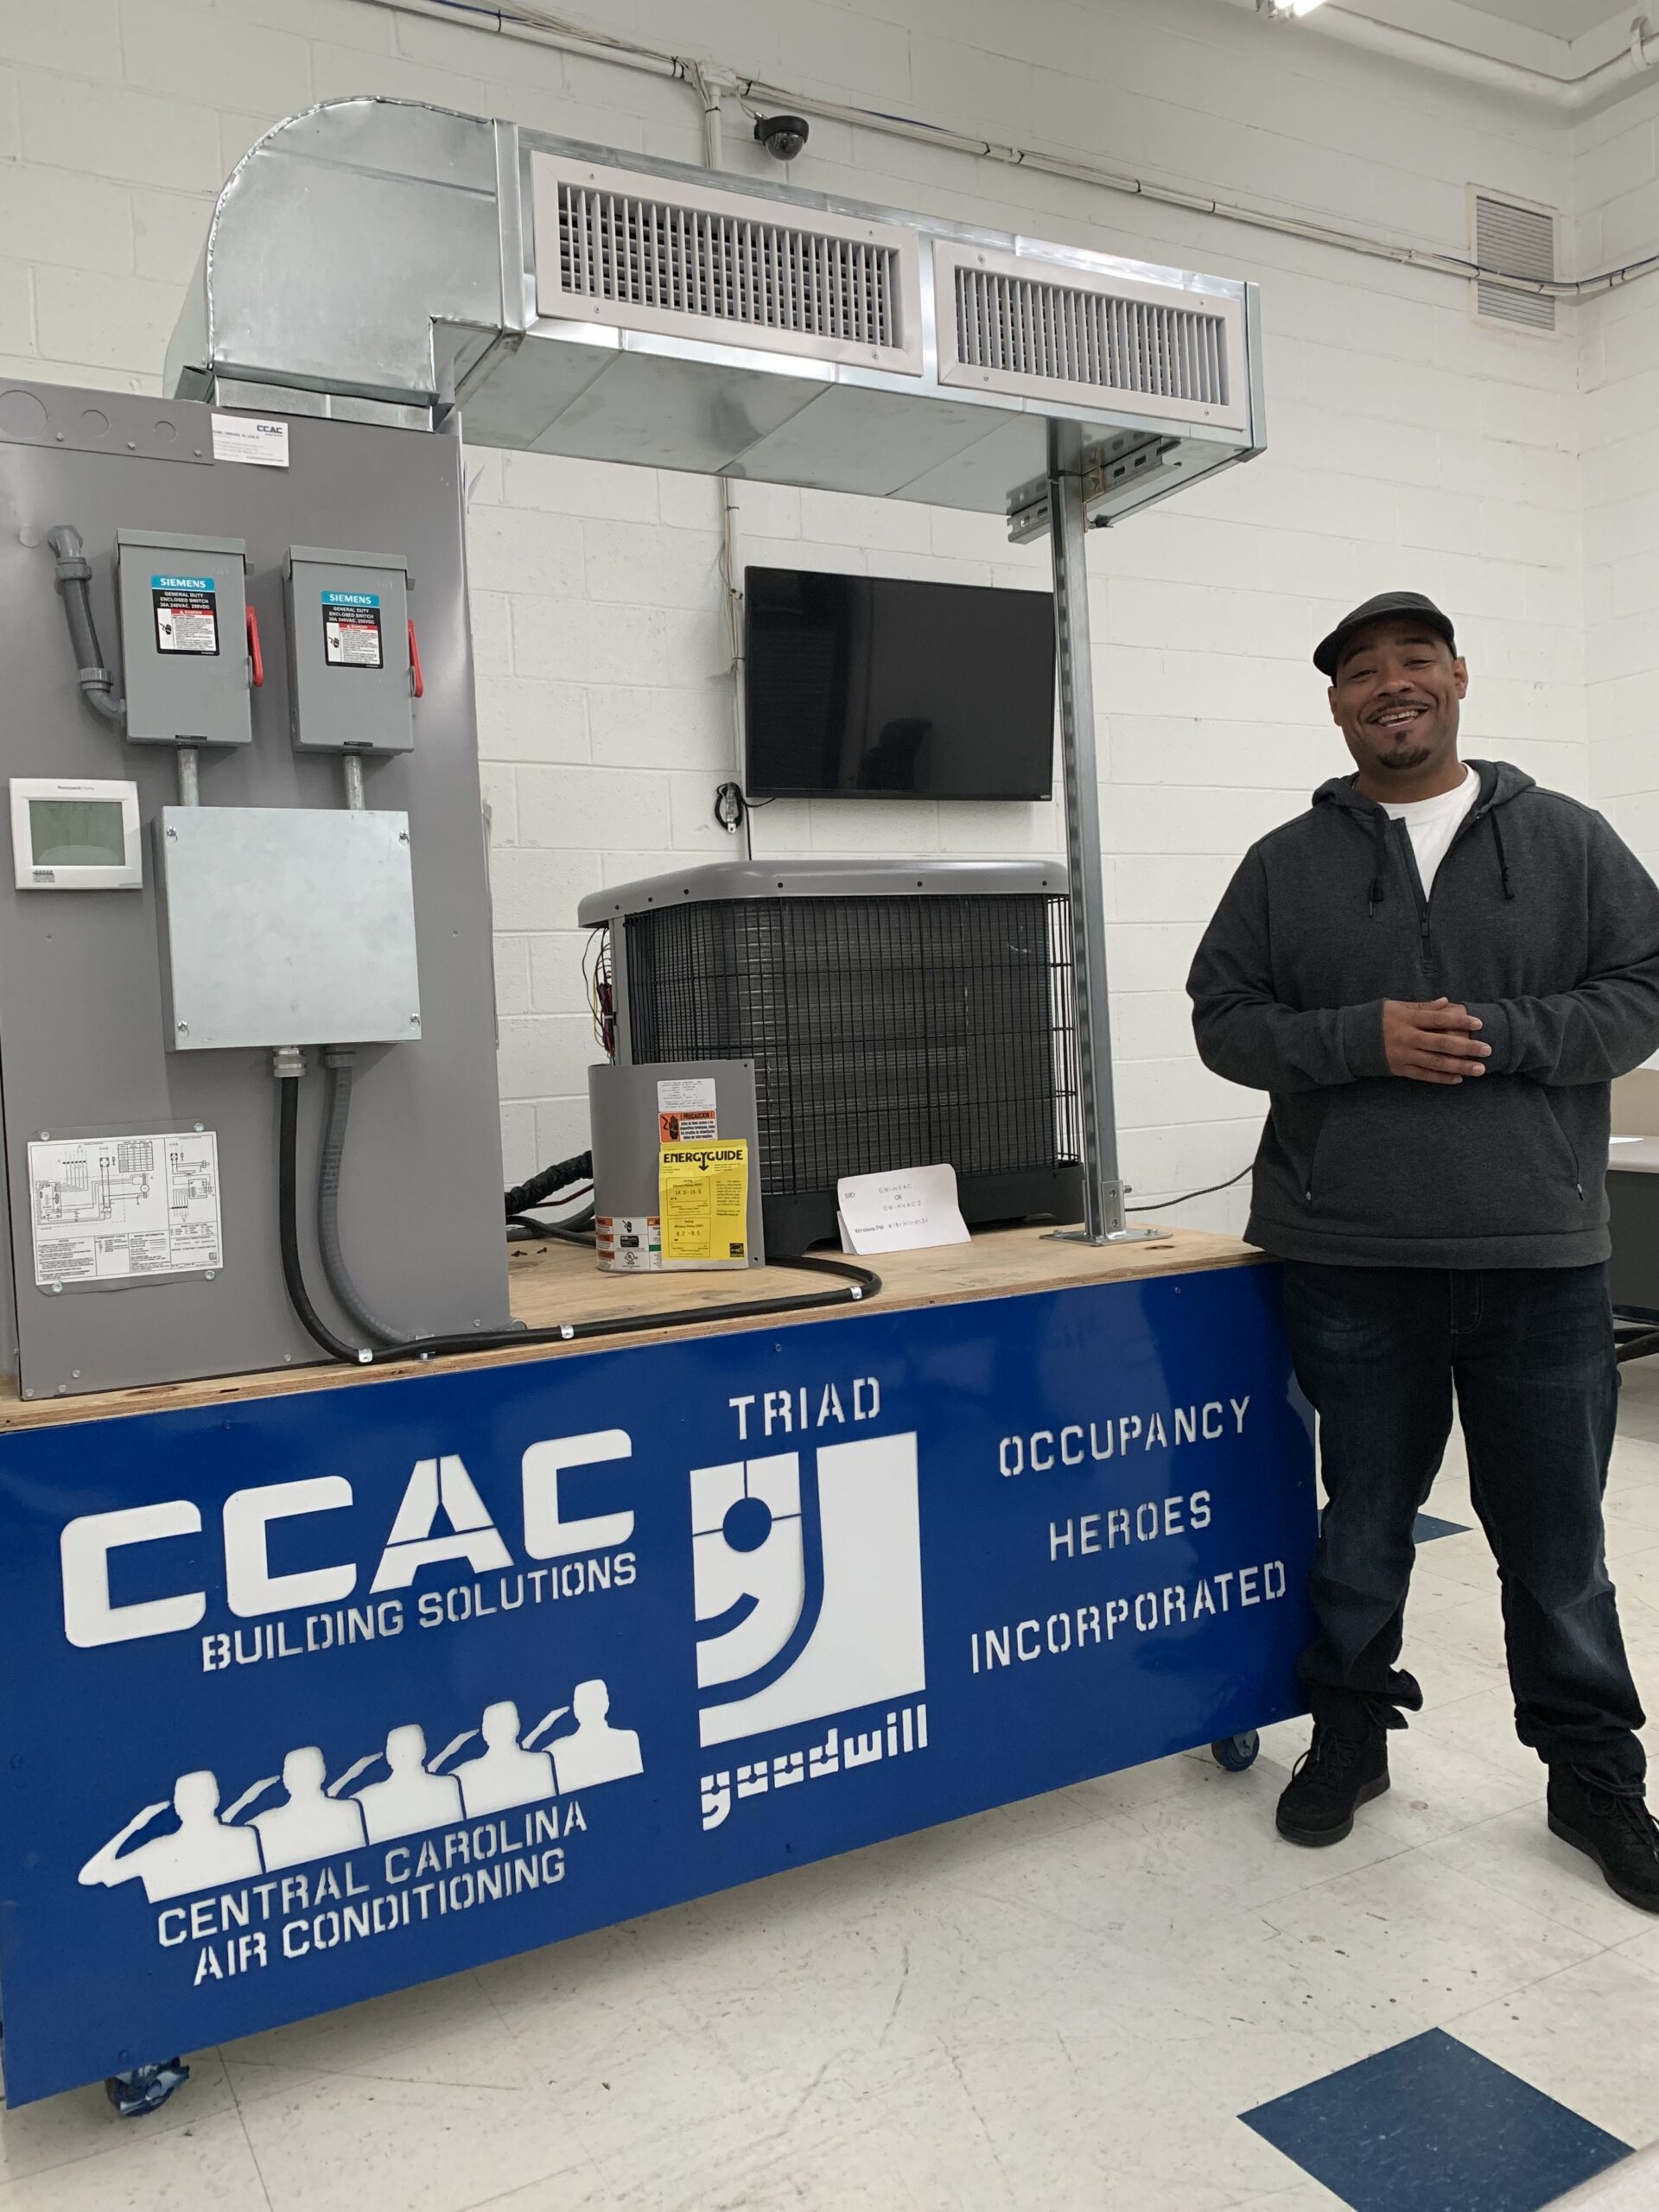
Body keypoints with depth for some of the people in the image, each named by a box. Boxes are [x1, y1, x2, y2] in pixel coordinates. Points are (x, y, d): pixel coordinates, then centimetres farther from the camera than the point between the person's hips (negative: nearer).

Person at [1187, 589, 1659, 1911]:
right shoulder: (1286, 863, 6)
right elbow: (1224, 1019, 2)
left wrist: (1494, 1034, -14)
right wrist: (1364, 1038, -14)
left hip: (1539, 1254, 0)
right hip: (1349, 1256, 0)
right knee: (1363, 1516, 14)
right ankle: (1349, 1732, 33)